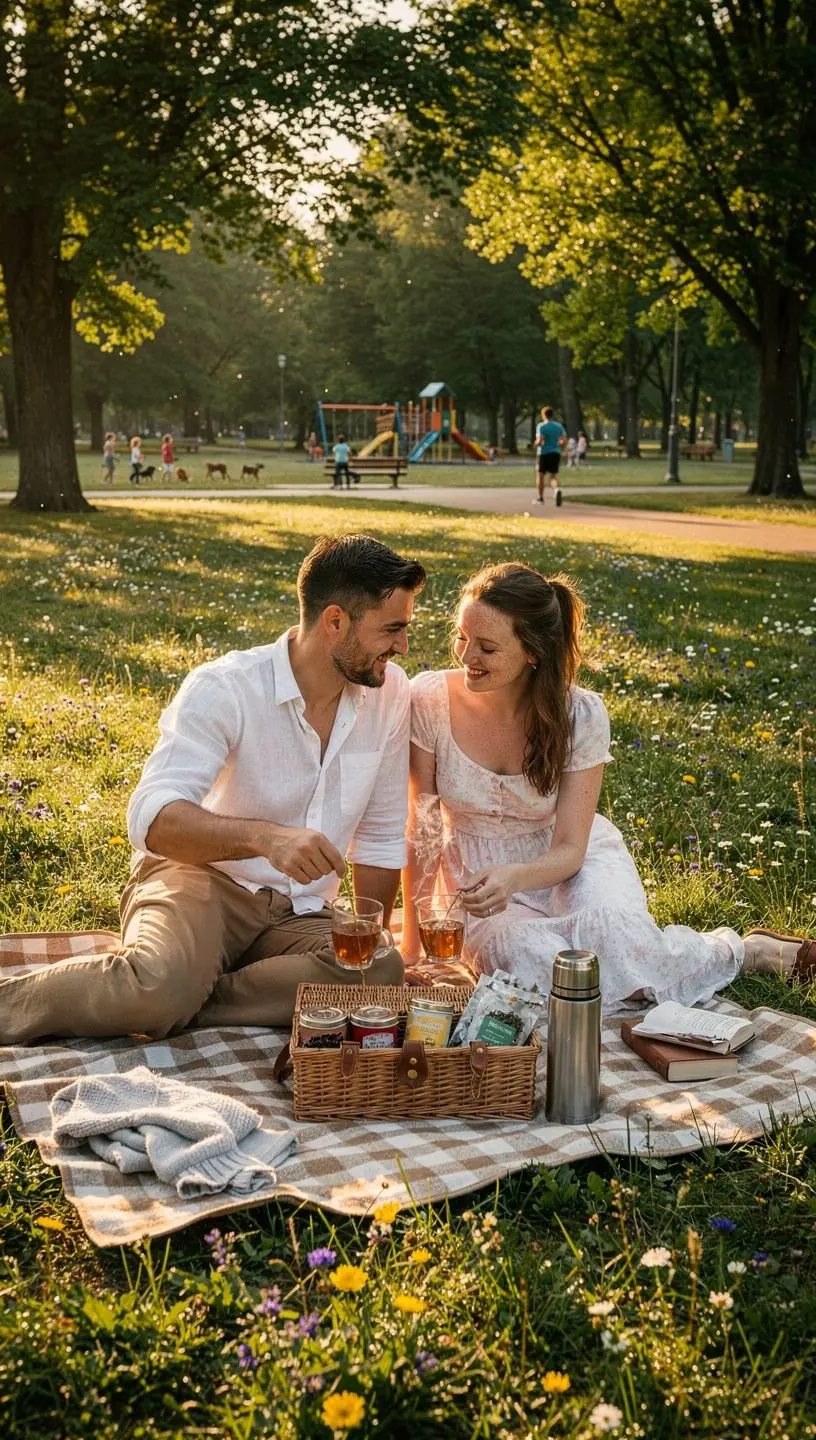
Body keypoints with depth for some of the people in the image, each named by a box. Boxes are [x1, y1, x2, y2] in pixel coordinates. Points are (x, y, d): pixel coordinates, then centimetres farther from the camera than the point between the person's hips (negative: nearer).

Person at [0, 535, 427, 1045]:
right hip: (203, 878, -5)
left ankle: (172, 1008, -19)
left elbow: (383, 836, 9)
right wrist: (265, 836, -43)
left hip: (299, 915, 5)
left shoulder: (391, 692, -1)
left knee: (382, 974, -28)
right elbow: (152, 817, -28)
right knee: (165, 982, -38)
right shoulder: (223, 689, -15)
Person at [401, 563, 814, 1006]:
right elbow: (422, 828, -11)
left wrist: (513, 878, -38)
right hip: (479, 877, 1)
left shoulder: (580, 715, -19)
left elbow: (570, 848, -16)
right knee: (531, 961, -33)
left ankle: (738, 950, -2)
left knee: (614, 939, -34)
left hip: (568, 863, 0)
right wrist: (411, 942, -12)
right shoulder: (430, 700, -19)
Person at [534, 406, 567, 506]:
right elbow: (564, 441, 0)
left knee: (541, 475, 13)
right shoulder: (559, 426, 5)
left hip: (544, 453, -3)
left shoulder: (541, 426, -8)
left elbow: (539, 441, -17)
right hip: (556, 453, 3)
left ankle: (540, 498, 21)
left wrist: (536, 444, 4)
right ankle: (557, 489, -26)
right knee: (553, 476, 6)